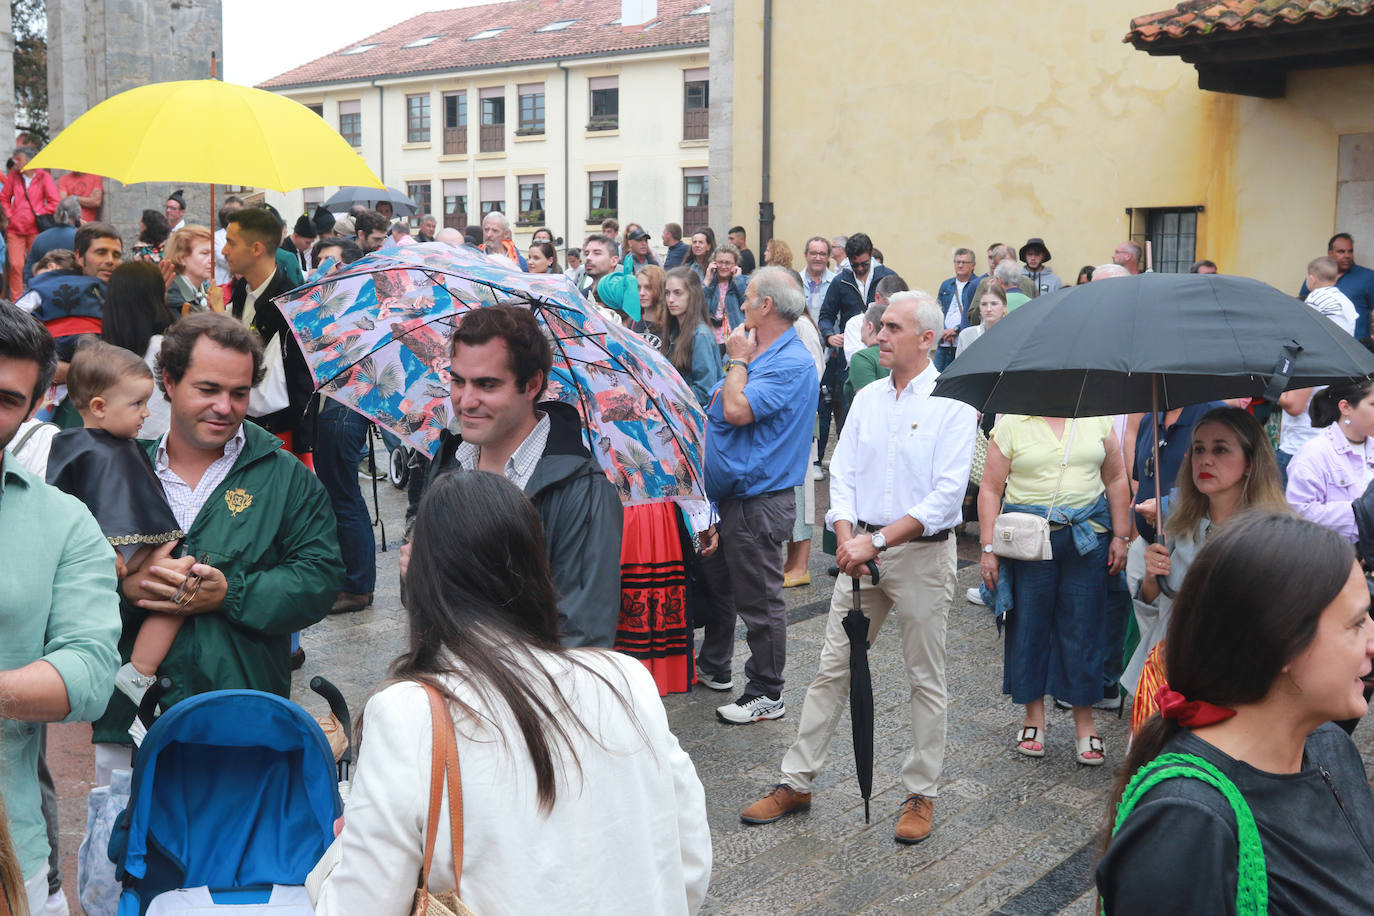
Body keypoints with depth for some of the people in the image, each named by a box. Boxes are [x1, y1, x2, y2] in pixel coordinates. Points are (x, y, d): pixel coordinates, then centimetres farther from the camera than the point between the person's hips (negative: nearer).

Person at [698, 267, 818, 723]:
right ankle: (712, 667, 38)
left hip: (758, 501, -10)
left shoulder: (791, 363, -19)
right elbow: (719, 407, 19)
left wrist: (736, 361, -13)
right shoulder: (756, 352, 13)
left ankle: (766, 694, 11)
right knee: (716, 583, 22)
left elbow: (738, 410, -26)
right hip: (726, 493, 10)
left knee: (759, 600, 0)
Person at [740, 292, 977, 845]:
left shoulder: (953, 403, -8)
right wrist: (846, 538, -10)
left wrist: (878, 540, -20)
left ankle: (921, 793, 19)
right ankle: (797, 782, 15)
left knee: (925, 678, 6)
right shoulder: (867, 398, 10)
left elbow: (947, 493, -16)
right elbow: (843, 474, 8)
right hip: (862, 550, 5)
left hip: (921, 554, -5)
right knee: (832, 669, 7)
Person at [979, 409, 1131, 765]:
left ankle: (1085, 723, 15)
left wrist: (1120, 536, 7)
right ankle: (1034, 716, 19)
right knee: (1028, 625, 4)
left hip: (1087, 536, 2)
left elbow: (1116, 479, 13)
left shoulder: (1096, 418, 9)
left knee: (1083, 627, 4)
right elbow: (990, 489, 0)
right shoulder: (1011, 424, 2)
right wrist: (989, 548, -6)